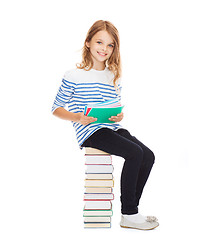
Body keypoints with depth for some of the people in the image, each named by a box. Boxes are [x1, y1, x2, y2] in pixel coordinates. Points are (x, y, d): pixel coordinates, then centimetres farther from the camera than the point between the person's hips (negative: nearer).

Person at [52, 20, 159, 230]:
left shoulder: (114, 77, 14)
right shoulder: (73, 76, -3)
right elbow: (56, 108, 1)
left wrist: (119, 116, -3)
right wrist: (77, 118, -18)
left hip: (111, 128, 7)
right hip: (89, 132, -6)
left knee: (148, 156, -10)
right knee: (135, 153, -24)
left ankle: (131, 210, 3)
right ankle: (128, 215, -12)